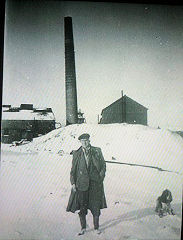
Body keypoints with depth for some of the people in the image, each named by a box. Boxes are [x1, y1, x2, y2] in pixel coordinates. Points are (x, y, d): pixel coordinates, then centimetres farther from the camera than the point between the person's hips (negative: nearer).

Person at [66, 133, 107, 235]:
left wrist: (101, 177, -1)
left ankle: (96, 227, 23)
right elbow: (73, 169, 6)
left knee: (96, 206, 6)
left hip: (95, 182, 0)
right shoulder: (76, 154, 4)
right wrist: (73, 182, -2)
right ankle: (83, 228, 21)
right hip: (81, 183, 1)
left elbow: (103, 165, 9)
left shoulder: (97, 151, 2)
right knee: (81, 206, 5)